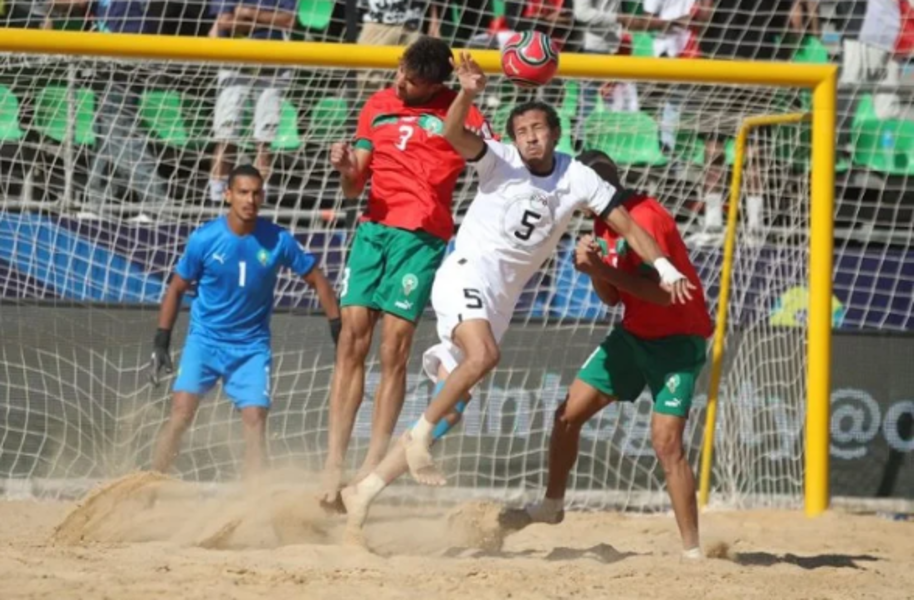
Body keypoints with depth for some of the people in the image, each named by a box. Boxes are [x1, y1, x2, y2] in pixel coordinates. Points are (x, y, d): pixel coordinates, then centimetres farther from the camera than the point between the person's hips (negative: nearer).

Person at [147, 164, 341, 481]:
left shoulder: (278, 241, -8)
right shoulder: (204, 239, -10)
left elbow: (316, 279, 4)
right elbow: (177, 288, 1)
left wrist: (337, 328, 0)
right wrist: (161, 342, -1)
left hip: (252, 345, 1)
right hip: (205, 339, -1)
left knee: (255, 420, -10)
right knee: (181, 412, -15)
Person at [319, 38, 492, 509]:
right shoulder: (377, 107, 16)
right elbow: (354, 188, 17)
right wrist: (345, 167, -4)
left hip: (422, 235, -4)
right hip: (373, 227, 4)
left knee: (394, 347, -8)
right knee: (351, 340, -4)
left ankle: (372, 466, -6)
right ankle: (333, 465, -5)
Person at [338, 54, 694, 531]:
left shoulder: (577, 179, 4)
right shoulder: (501, 162, -6)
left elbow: (625, 223, 5)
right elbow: (453, 134, -23)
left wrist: (663, 266, -8)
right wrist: (468, 94, -41)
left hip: (501, 299, 5)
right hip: (468, 273, -5)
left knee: (450, 413, 2)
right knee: (484, 355, -36)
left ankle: (365, 491, 9)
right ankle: (420, 436, -20)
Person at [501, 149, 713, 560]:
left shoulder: (644, 219, -23)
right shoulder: (605, 223, 5)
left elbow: (663, 292, -31)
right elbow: (611, 297, 10)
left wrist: (602, 268, -31)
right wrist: (593, 269, -11)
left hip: (677, 338, -9)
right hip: (634, 333, 9)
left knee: (666, 441, -18)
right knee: (568, 415, 9)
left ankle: (692, 552, -13)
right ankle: (552, 506, 29)